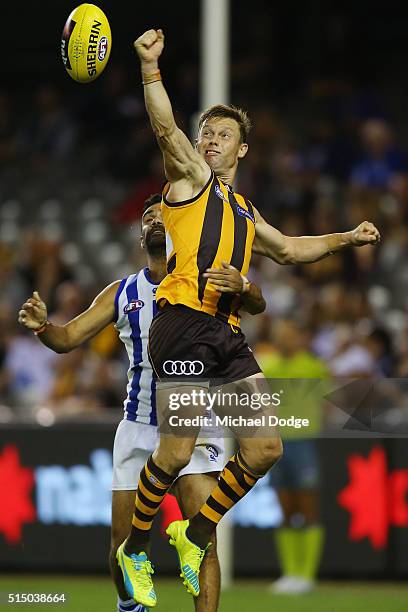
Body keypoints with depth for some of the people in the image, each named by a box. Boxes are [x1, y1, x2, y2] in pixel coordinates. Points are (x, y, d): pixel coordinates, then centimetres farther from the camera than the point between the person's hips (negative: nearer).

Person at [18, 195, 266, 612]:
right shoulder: (122, 293, 7)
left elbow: (257, 306, -21)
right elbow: (67, 339, 6)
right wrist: (42, 326, -18)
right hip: (138, 427, 3)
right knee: (123, 542, 5)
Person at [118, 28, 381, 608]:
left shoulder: (245, 212, 27)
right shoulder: (190, 178, 7)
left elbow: (287, 249, 44)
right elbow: (165, 126, -11)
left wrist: (345, 239, 36)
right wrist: (151, 66, -24)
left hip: (229, 335, 7)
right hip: (185, 325, -7)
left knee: (264, 450, 0)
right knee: (177, 452, -12)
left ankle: (195, 536, 17)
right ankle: (135, 550, 7)